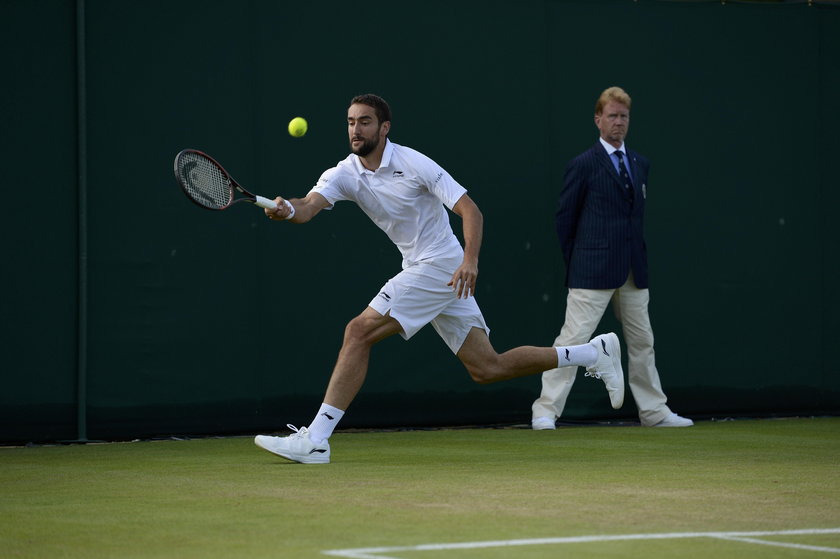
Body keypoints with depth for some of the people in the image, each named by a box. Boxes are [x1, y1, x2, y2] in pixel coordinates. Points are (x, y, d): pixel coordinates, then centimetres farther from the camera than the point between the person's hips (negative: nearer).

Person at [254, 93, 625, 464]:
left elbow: (470, 211, -14)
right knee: (486, 369, 9)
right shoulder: (345, 174, 4)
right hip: (418, 270, 8)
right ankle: (594, 353, 22)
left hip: (443, 268, -8)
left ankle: (315, 440, -16)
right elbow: (309, 207, -15)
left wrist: (470, 260, -30)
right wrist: (288, 209, -39)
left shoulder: (413, 164, -12)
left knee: (359, 332, -17)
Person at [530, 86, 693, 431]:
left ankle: (654, 412, 18)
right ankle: (545, 412, -9)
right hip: (594, 272, -6)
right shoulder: (584, 165, -3)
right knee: (573, 338, -10)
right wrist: (578, 262, 3)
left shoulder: (640, 165, 15)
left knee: (642, 341, 10)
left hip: (633, 272, 6)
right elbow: (564, 218, 0)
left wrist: (636, 254, 15)